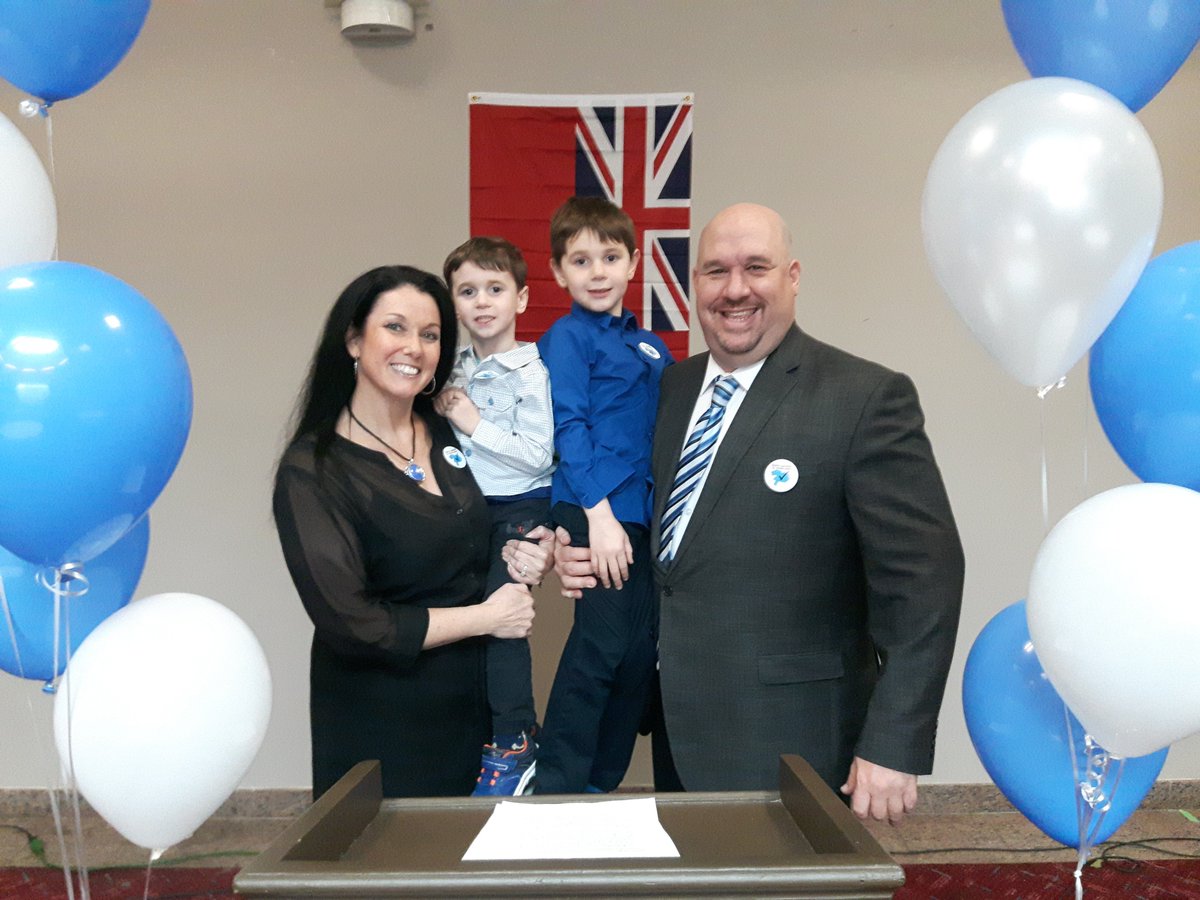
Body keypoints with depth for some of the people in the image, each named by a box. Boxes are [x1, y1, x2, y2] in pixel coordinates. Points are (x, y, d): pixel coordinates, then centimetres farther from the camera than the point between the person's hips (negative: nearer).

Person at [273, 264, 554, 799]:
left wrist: (516, 559, -8)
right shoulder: (312, 470, -16)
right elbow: (350, 624, -20)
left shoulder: (447, 434, 1)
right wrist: (485, 617, -16)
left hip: (474, 696, 5)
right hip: (380, 723, -5)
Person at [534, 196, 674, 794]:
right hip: (594, 512, -7)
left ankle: (602, 784, 21)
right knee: (602, 642, -11)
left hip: (646, 515, 7)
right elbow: (569, 428, -11)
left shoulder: (649, 346, 18)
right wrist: (600, 513, -18)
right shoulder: (566, 339, -3)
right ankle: (557, 784, 2)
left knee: (640, 650, 8)